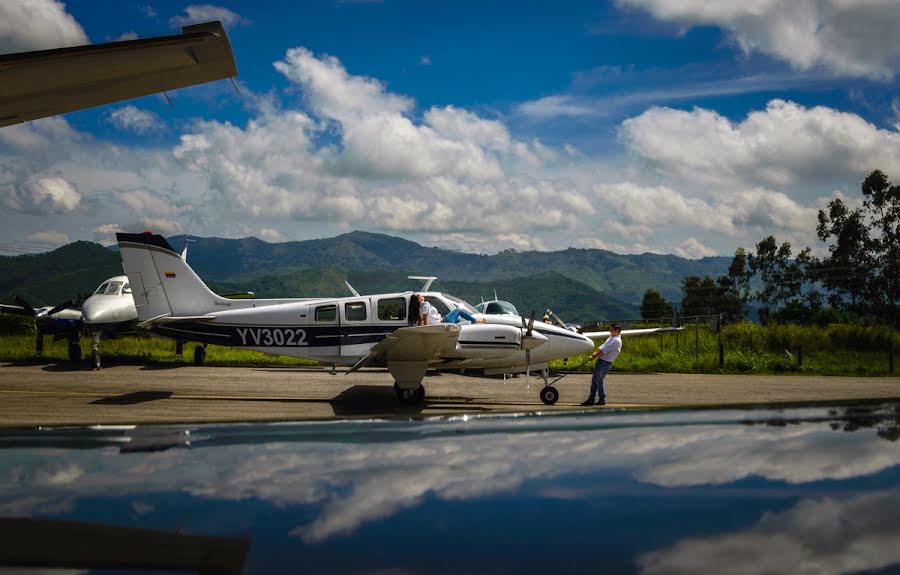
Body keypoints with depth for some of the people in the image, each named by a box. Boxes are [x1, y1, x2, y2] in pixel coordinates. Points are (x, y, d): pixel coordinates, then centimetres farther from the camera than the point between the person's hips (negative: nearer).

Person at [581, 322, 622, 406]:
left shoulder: (616, 341, -13)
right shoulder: (611, 338, 18)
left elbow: (604, 350, -16)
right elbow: (601, 347, 15)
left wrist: (593, 356, -12)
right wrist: (594, 354, 0)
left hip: (605, 363, -9)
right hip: (600, 360, 9)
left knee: (598, 380, -6)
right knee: (594, 380, 9)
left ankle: (602, 399, 6)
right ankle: (591, 399, 13)